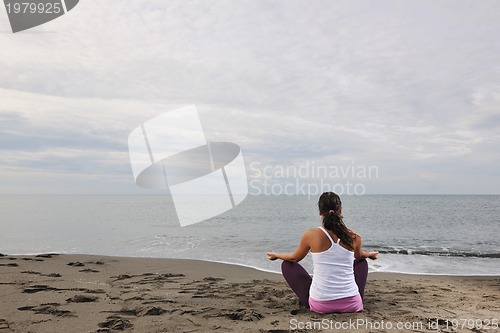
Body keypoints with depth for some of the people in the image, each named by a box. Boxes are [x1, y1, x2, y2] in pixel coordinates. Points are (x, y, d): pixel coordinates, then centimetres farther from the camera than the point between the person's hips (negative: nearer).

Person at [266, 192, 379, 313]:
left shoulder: (311, 235, -12)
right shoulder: (354, 237, -5)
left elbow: (295, 258, 9)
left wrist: (276, 255, 31)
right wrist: (369, 254, 45)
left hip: (320, 306, -2)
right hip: (352, 304, 3)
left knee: (287, 265, 19)